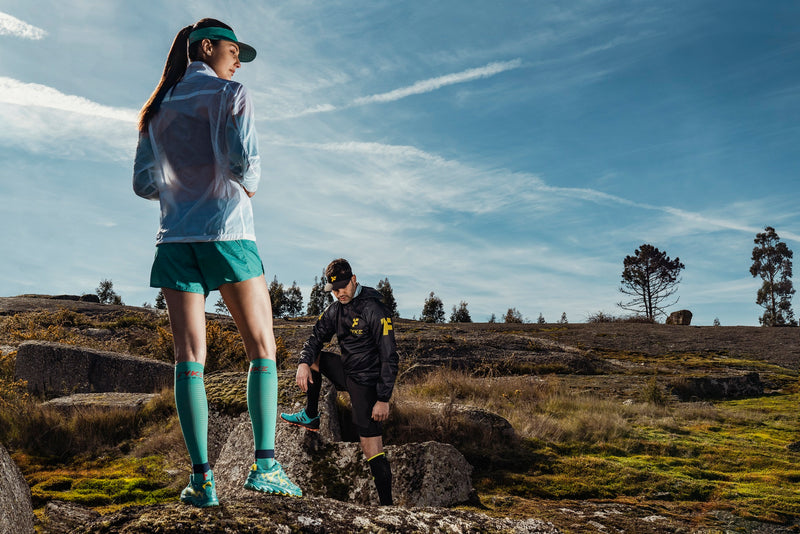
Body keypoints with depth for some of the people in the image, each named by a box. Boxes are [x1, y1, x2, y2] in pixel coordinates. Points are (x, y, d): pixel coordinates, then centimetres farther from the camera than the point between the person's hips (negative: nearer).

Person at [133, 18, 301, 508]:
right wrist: (247, 188, 6)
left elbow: (144, 183, 13)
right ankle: (265, 464, -2)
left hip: (176, 237, 5)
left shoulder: (159, 109, 17)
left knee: (190, 356, 1)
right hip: (228, 232, -5)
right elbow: (244, 160, -14)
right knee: (262, 347, 4)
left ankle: (202, 478, 0)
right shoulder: (230, 94, 0)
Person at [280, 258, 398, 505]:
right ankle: (311, 416, 23)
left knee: (373, 450, -12)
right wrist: (304, 363, -9)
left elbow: (389, 357, -20)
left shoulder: (375, 310, -19)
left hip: (366, 382, -8)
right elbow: (317, 336, 12)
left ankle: (386, 501, -7)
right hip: (346, 371, 8)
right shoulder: (335, 309, 5)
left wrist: (383, 399, -23)